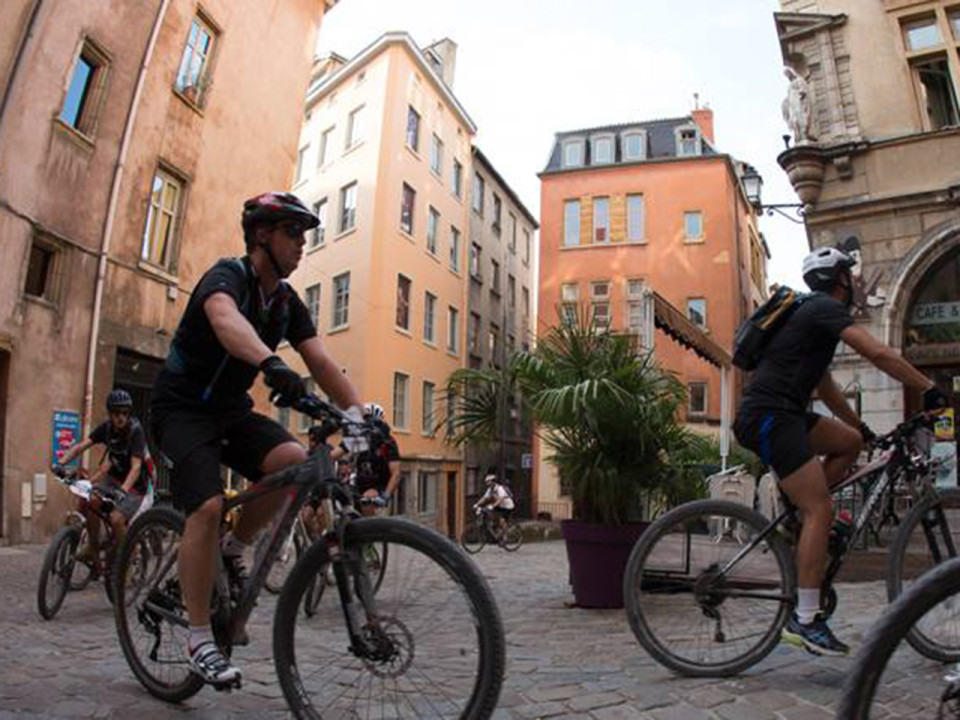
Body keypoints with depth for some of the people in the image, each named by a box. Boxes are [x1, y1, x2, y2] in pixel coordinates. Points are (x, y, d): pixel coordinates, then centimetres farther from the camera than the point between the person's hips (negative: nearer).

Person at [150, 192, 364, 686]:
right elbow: (224, 317, -44)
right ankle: (199, 640, -5)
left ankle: (234, 548, 3)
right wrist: (271, 363, -64)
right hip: (182, 407, -6)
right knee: (207, 507, -22)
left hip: (231, 408, 6)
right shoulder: (227, 275, -19)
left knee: (294, 462, -22)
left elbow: (319, 360, -6)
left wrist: (357, 413, -20)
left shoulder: (288, 302, 3)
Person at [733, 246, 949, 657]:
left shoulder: (813, 313, 26)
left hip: (781, 414, 10)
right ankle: (805, 620, -9)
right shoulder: (826, 308, -4)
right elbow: (878, 354, -16)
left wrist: (861, 427, 36)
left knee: (850, 441, 16)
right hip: (769, 416, -10)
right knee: (821, 511, -12)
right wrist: (930, 390, -9)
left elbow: (824, 387, 32)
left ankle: (798, 512, 12)